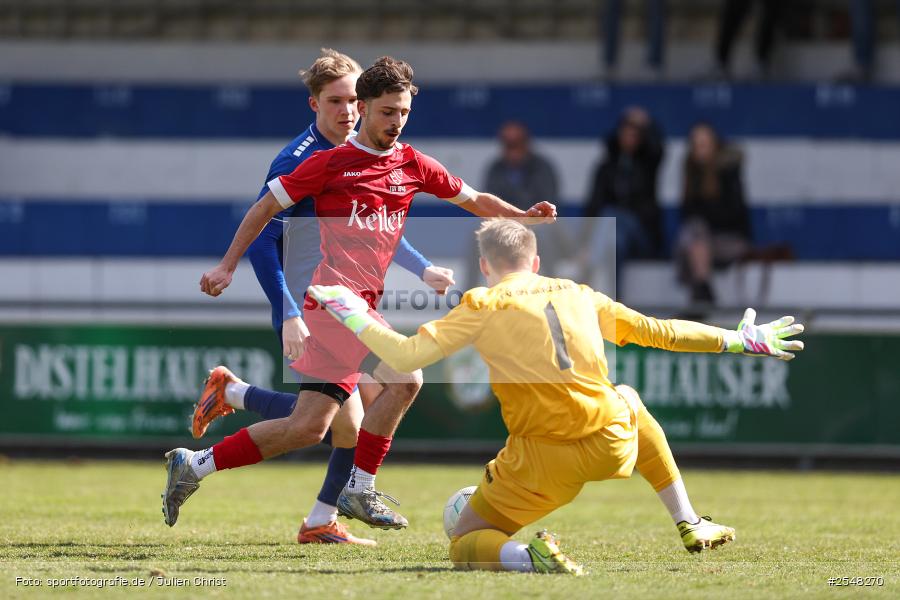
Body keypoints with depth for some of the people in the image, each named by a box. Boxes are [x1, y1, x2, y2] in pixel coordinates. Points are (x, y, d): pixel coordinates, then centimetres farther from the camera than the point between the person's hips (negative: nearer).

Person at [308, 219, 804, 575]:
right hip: (612, 444, 4)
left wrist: (352, 314, 5)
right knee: (629, 400, 40)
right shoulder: (578, 295, 11)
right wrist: (740, 340, 29)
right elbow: (659, 332, 17)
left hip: (542, 463, -4)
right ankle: (689, 525, 36)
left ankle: (530, 557, -20)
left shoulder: (482, 307, -1)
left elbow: (405, 356, -10)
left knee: (463, 546, 14)